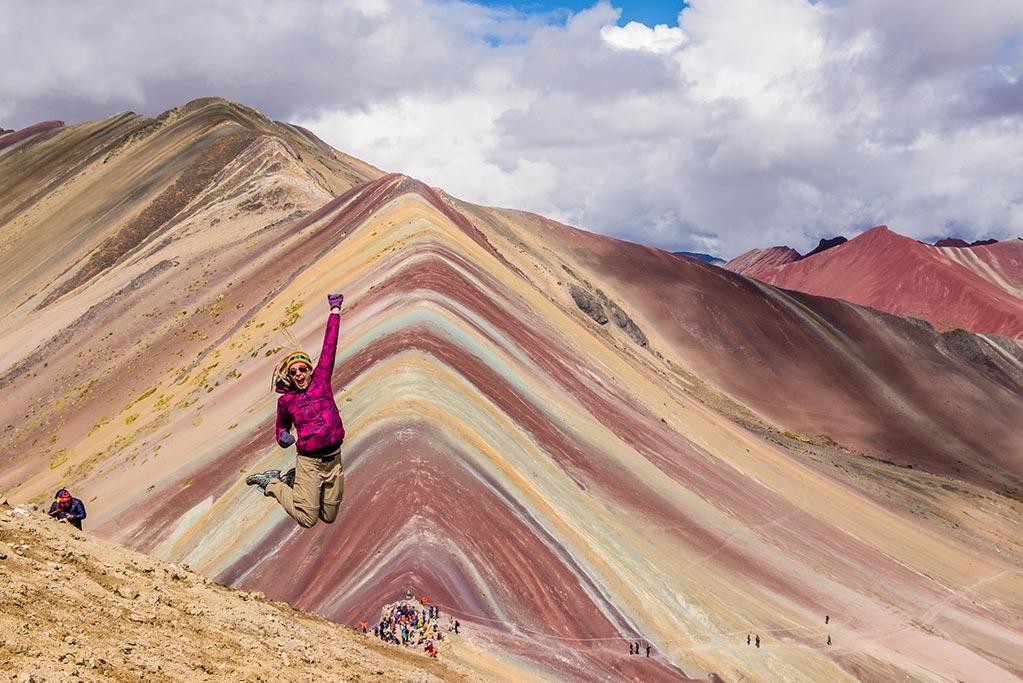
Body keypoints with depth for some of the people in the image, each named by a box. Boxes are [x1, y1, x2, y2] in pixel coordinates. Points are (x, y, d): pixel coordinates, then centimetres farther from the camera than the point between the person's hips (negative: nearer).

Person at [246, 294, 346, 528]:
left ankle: (294, 480, 30)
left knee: (329, 515, 10)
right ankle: (271, 482, 19)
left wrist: (335, 311, 3)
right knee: (307, 518, -4)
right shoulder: (285, 401, 1)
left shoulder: (321, 380, 3)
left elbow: (329, 346, 2)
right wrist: (283, 437, -7)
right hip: (309, 461, -3)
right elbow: (282, 427, 17)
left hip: (333, 458, 3)